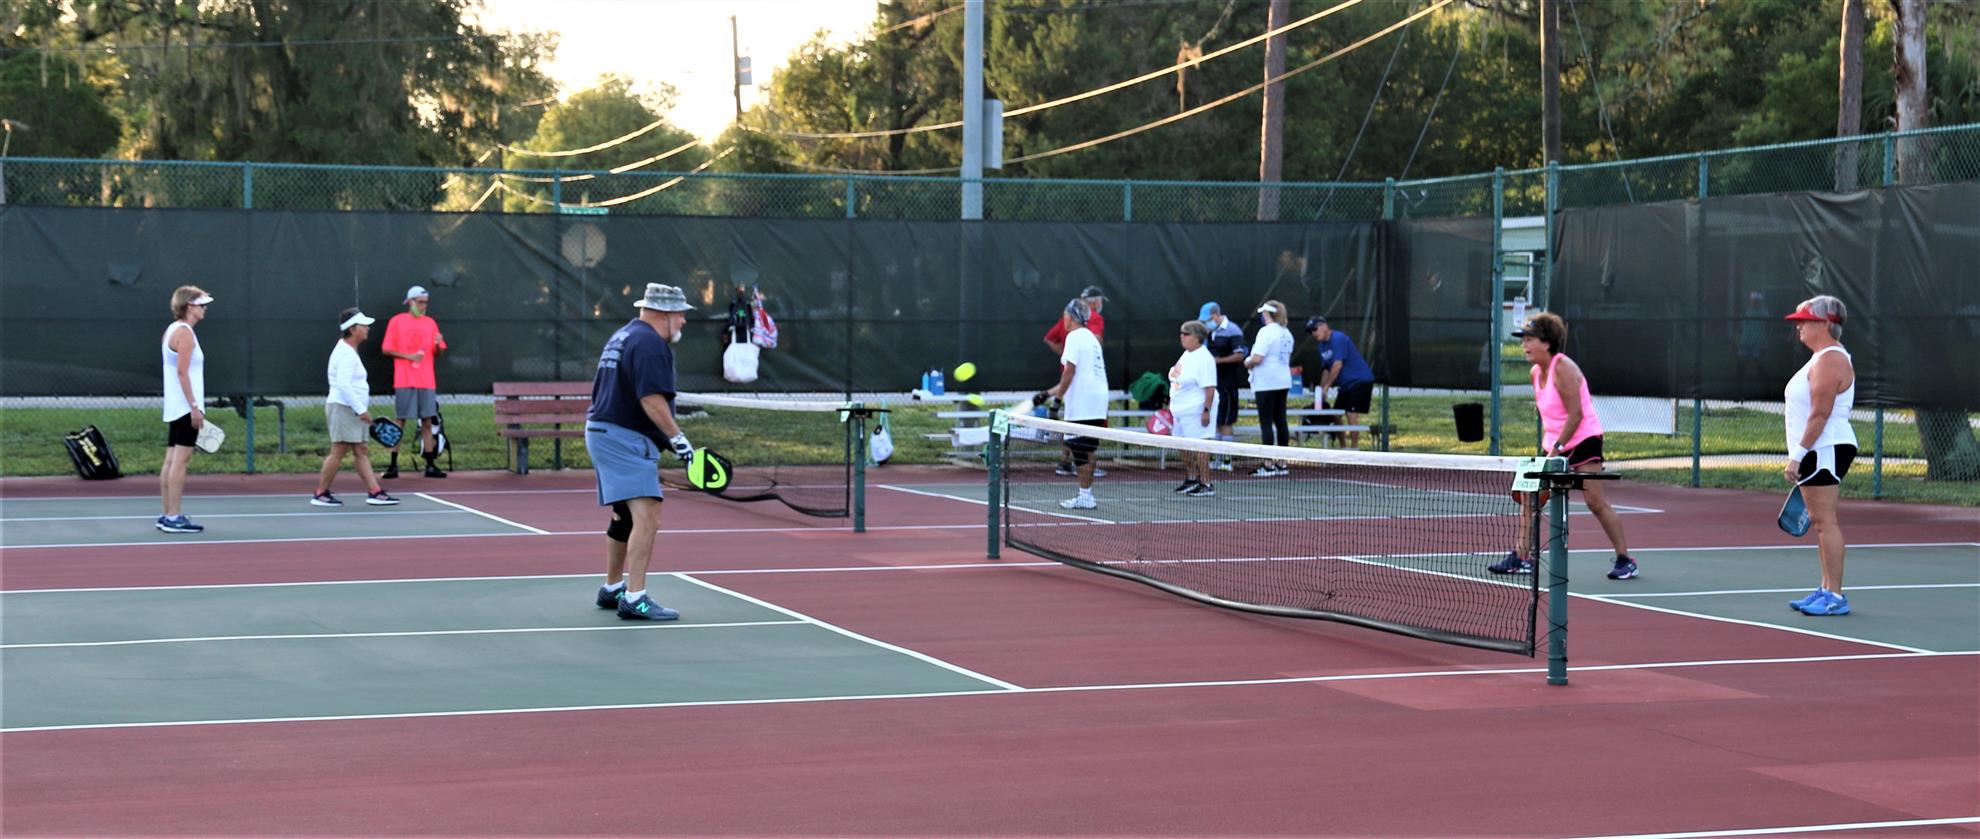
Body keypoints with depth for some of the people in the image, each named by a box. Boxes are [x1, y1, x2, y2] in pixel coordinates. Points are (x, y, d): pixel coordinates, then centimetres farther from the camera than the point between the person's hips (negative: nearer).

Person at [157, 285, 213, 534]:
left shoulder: (172, 330, 16)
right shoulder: (185, 332, -13)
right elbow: (182, 371, -19)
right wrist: (194, 406, -20)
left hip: (175, 408, 10)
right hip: (186, 407, -10)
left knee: (172, 460, 9)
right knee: (180, 459, -9)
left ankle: (168, 515, 11)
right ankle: (174, 517, -9)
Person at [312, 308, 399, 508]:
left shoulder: (347, 351, 17)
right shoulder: (347, 354, -16)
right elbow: (343, 385, -25)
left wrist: (362, 408, 22)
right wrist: (361, 409, -24)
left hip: (351, 410, 11)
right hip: (343, 408, -11)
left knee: (361, 452, 6)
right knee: (338, 452, -6)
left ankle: (375, 491, 4)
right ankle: (321, 494, 1)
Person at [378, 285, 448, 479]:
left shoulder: (430, 323, 11)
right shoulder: (396, 321, 1)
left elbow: (438, 352, 13)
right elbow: (387, 349, -1)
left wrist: (437, 345, -10)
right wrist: (408, 356, -13)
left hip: (427, 381, 3)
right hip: (404, 381, -3)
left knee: (427, 421, 3)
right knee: (399, 422, -1)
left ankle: (430, 465, 7)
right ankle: (393, 465, 3)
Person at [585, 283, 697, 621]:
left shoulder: (623, 336, 20)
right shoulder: (650, 343, -14)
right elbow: (652, 399, -23)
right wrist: (677, 437, -20)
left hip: (601, 431, 11)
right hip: (625, 440, -11)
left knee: (626, 517, 21)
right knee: (647, 517, -17)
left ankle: (612, 588, 32)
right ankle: (635, 599, -22)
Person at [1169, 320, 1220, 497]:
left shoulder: (1204, 358, -17)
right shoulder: (1186, 355, 14)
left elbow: (1210, 388, -21)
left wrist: (1207, 410, -25)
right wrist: (1171, 403, 22)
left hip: (1196, 410, -10)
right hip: (1181, 409, 10)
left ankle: (1206, 484, -7)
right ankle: (1191, 479, 28)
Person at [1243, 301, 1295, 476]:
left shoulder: (1266, 332, -14)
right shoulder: (1286, 333, 11)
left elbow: (1257, 359, -21)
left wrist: (1248, 362, 0)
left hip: (1266, 383, -8)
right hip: (1283, 381, 8)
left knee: (1266, 423, -4)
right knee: (1280, 421, 10)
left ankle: (1268, 466, -5)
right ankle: (1282, 464, 13)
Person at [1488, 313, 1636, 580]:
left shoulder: (1563, 368, -18)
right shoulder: (1536, 372, 9)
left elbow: (1576, 414, -22)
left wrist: (1557, 448, -22)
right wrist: (1545, 447, 13)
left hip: (1583, 441, -9)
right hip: (1554, 446, 9)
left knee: (1595, 501, -14)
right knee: (1529, 495, 4)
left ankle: (1625, 560, -7)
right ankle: (1521, 557, 10)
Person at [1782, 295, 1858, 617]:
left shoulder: (1829, 361, -16)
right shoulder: (1823, 358, 17)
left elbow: (1820, 414, -21)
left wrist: (1798, 455, -20)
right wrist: (1801, 456, 22)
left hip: (1826, 451, -11)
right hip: (1819, 454, 11)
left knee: (1825, 520, -9)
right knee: (1820, 522, 12)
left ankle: (1835, 596, -8)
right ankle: (1826, 589, 17)